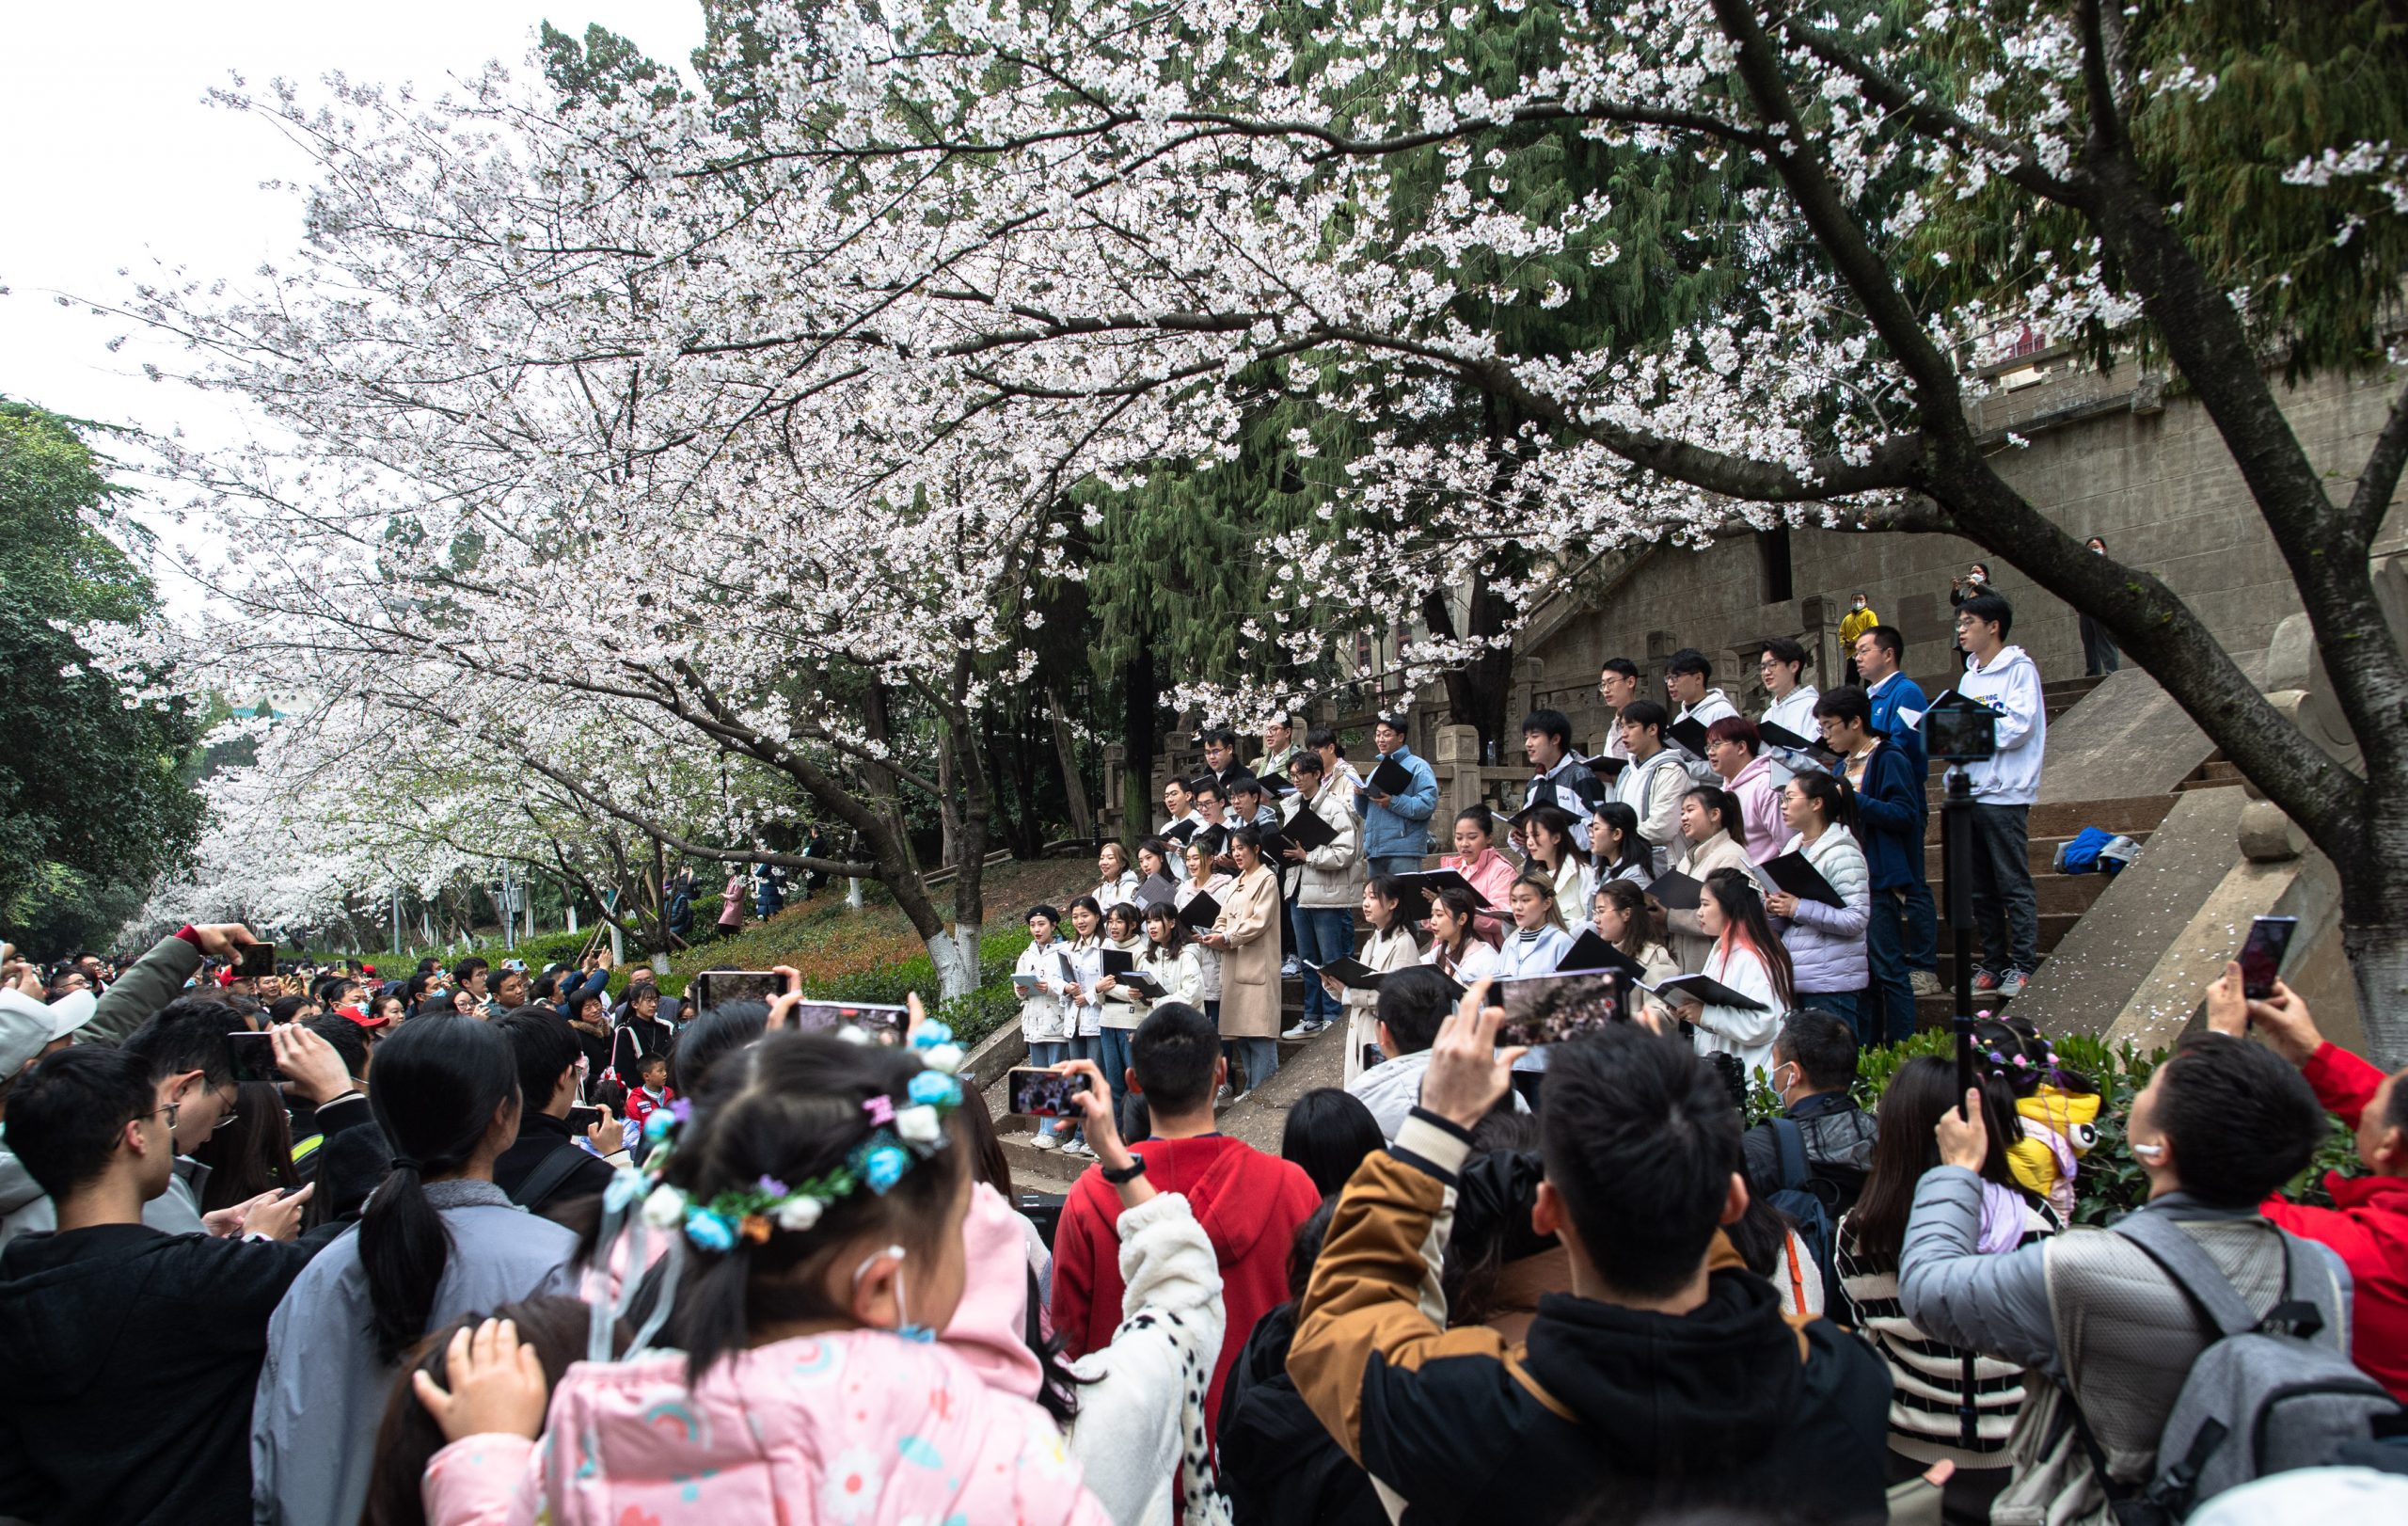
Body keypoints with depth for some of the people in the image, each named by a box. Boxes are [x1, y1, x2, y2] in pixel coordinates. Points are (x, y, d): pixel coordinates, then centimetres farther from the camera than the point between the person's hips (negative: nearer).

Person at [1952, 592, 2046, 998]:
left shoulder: (2019, 669, -5)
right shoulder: (1969, 676, 18)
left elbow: (2018, 727, -15)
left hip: (2004, 794, -8)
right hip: (1968, 793, 8)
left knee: (2014, 885, -4)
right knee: (1981, 889, 10)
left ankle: (2023, 966, 0)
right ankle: (1993, 963, 17)